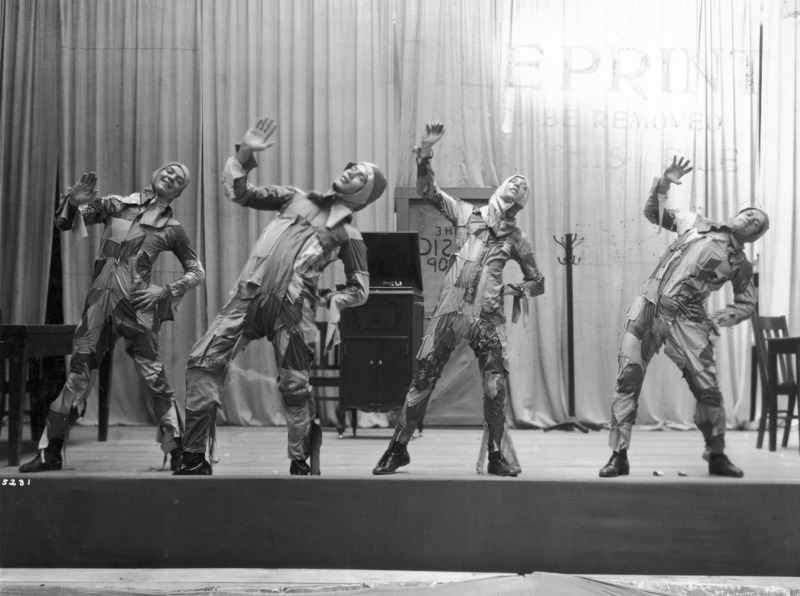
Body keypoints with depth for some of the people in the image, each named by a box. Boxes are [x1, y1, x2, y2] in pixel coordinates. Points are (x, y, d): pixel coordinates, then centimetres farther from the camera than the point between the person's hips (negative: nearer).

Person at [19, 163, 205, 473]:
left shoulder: (172, 229, 9)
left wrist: (165, 292, -1)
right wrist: (74, 202, -11)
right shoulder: (117, 204, 11)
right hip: (100, 299, 1)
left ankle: (178, 453, 5)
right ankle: (51, 451, 8)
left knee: (154, 379, -5)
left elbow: (197, 272, 14)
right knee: (77, 372, 1)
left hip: (136, 305, -1)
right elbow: (64, 223, 11)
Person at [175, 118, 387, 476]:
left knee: (294, 386, -4)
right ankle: (196, 459, -1)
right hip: (249, 295, 3)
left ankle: (301, 465, 18)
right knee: (203, 363, -8)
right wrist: (245, 154, 6)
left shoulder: (348, 235, 12)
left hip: (293, 309, -2)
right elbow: (238, 193, 19)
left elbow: (360, 287, 14)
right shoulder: (296, 199, 20)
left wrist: (335, 301, -6)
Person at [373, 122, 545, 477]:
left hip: (488, 317, 0)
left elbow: (538, 283, 18)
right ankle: (399, 448, 13)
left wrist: (513, 290, 0)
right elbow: (427, 191, 3)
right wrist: (425, 153, -10)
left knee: (496, 388, -5)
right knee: (423, 379, 1)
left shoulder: (515, 239, 11)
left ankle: (496, 456, 11)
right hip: (449, 311, 0)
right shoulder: (466, 215, 10)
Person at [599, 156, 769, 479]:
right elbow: (652, 213, 18)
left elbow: (747, 304, 18)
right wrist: (664, 184, 1)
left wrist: (717, 320, 2)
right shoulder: (695, 223, 14)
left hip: (686, 321, 0)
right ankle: (619, 455, -3)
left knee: (707, 388, -5)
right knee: (628, 377, -9)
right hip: (648, 307, 0)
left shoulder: (740, 265, 12)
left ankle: (717, 456, 17)